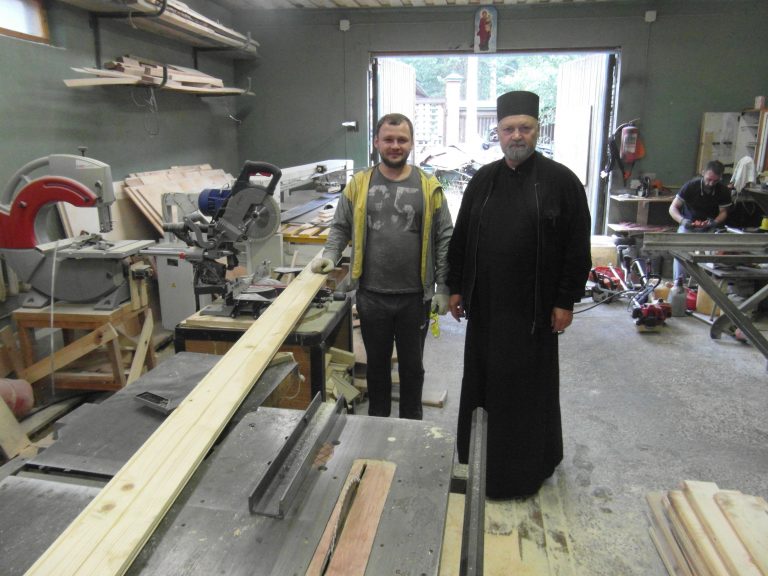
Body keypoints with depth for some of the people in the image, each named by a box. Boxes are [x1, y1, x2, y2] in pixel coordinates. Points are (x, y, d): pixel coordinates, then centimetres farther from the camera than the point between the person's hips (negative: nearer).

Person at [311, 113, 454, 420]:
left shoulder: (428, 186, -1)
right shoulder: (359, 183, 2)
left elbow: (444, 239, -1)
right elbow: (340, 227, 9)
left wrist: (443, 288, -4)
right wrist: (330, 255, -9)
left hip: (415, 296, -1)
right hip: (371, 295, 1)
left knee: (412, 364, 15)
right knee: (377, 362, 17)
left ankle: (411, 424, 35)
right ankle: (377, 420, 37)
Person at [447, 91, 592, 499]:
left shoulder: (561, 181, -5)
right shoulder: (483, 180, 6)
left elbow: (576, 248, -5)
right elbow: (460, 239, 10)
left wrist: (566, 300, -8)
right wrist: (456, 287, 8)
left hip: (534, 308, -4)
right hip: (485, 305, 4)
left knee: (529, 388, 7)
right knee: (481, 385, 14)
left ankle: (527, 468, 26)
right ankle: (481, 462, 33)